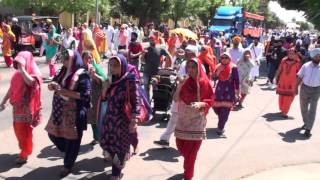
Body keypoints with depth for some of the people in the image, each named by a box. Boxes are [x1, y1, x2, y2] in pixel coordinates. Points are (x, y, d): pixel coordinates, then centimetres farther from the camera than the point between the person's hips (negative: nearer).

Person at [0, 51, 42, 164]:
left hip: (26, 107, -7)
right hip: (17, 106, 7)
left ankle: (25, 154, 15)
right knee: (18, 129, 15)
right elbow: (11, 88, 13)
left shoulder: (34, 73, -13)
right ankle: (24, 149, 34)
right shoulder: (18, 74, 6)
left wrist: (22, 68, -31)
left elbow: (30, 82, -36)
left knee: (24, 130, 0)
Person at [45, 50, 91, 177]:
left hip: (74, 112, -7)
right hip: (59, 110, 8)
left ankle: (68, 165, 24)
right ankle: (69, 153, 39)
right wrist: (53, 86, -10)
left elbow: (84, 95, -19)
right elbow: (52, 85, 15)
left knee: (71, 139, 4)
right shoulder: (63, 72, 9)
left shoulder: (82, 74, -13)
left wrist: (65, 91, -22)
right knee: (53, 134, 15)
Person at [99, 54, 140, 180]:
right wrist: (105, 86, -7)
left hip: (123, 119, -6)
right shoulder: (111, 80, 5)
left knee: (119, 146, 5)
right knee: (107, 143, 11)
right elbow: (103, 98, 11)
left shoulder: (129, 80, -13)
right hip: (109, 118, 6)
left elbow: (135, 102, -13)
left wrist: (133, 121, -17)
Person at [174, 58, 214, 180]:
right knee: (180, 146, 14)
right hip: (183, 118, 4)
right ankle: (188, 166, 45)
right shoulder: (184, 81, 1)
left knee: (191, 151, 1)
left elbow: (210, 100, -4)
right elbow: (176, 99, -2)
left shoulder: (204, 83, -9)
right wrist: (179, 86, -16)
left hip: (196, 120, -4)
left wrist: (201, 104, -24)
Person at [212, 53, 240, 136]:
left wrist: (237, 93, -4)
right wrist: (218, 71, -17)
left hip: (229, 92, -4)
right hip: (219, 91, 4)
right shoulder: (219, 67, 4)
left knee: (225, 111, -7)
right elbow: (214, 78, -1)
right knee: (216, 107, 8)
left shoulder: (233, 68, -6)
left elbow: (236, 81, -4)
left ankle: (220, 128, 0)